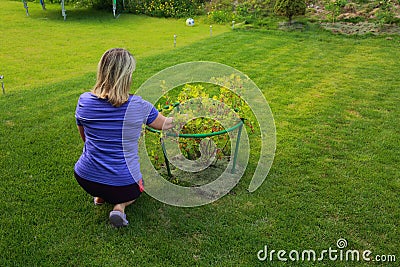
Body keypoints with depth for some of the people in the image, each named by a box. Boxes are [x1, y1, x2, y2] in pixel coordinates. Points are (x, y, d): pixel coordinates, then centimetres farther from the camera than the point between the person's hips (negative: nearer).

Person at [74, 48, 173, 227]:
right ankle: (120, 205, 2)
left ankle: (100, 196, 19)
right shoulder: (138, 106, -15)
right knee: (139, 183, 32)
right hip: (124, 184, -3)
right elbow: (164, 125, 7)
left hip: (85, 180, 4)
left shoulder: (84, 100, -6)